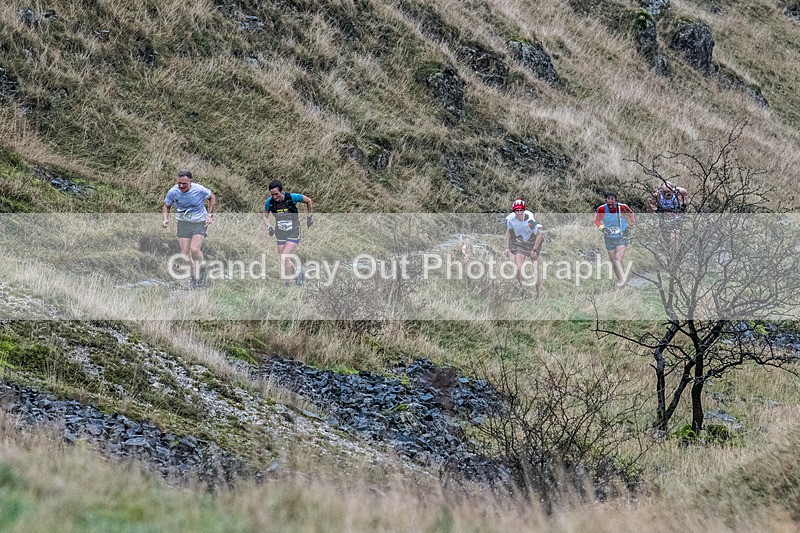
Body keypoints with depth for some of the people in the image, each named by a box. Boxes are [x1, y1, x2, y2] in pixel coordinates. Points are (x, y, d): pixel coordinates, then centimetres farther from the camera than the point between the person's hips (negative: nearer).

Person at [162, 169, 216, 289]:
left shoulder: (199, 190, -17)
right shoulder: (173, 192, -12)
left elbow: (212, 198, 5)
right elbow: (166, 206, 8)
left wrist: (209, 215, -2)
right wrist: (165, 219, -9)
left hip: (200, 222, -3)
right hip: (183, 223, 3)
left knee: (194, 249, -20)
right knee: (185, 253, -3)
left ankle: (201, 272, 7)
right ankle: (194, 278, 15)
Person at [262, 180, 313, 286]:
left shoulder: (291, 197, -19)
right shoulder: (269, 202, -10)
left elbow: (308, 201, -2)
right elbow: (265, 215, 9)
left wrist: (309, 217, 4)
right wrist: (269, 226, -9)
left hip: (293, 233, -4)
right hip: (280, 234, 4)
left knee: (284, 258, -17)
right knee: (284, 260, 7)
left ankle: (286, 283, -4)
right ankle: (296, 275, 33)